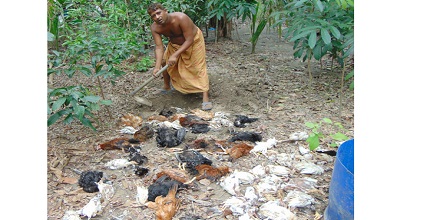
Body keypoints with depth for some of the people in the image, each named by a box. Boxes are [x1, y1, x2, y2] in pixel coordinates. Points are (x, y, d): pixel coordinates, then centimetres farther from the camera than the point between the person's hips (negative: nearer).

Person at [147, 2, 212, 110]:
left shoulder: (181, 18, -39)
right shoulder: (155, 28, -23)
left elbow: (189, 40, -35)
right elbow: (159, 47, -27)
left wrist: (175, 55, -42)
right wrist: (157, 66, -40)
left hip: (194, 40, -6)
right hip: (175, 43, 6)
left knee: (199, 67, -15)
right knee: (164, 61, 7)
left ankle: (206, 99, -19)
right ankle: (167, 87, 30)